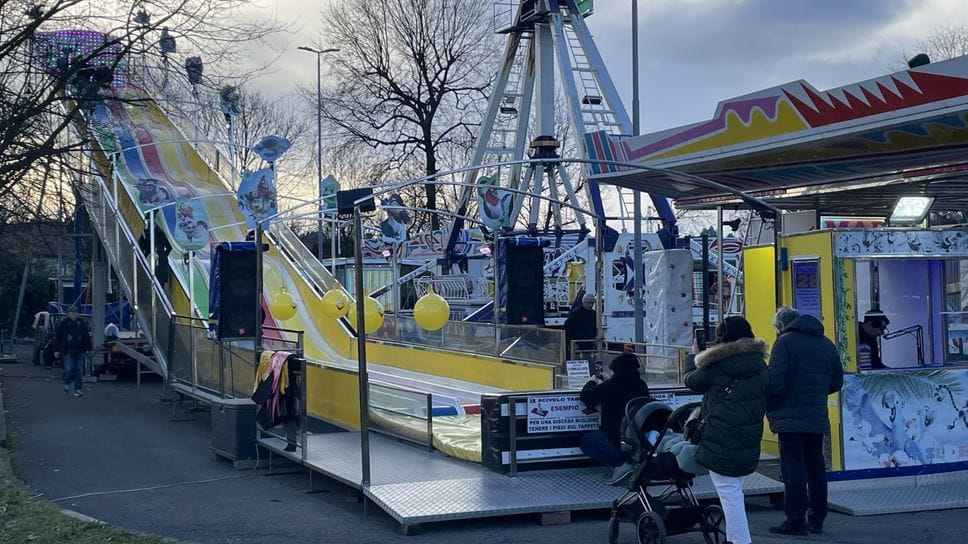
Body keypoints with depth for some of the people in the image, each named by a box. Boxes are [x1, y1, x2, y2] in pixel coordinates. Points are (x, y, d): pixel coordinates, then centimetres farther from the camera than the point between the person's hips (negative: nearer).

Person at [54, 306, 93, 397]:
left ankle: (77, 390, 7)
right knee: (69, 369, -8)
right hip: (68, 351, -2)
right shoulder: (63, 324, 3)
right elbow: (58, 337, 4)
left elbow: (87, 337, 14)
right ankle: (66, 384, 22)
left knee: (79, 371, 1)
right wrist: (57, 350, 0)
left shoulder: (82, 323, 9)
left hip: (80, 351, 2)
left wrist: (88, 349, 10)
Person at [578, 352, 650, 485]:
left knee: (584, 440, 15)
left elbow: (585, 397, -3)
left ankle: (619, 464, -6)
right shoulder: (641, 385, 4)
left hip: (618, 441, -7)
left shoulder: (610, 386, -13)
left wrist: (592, 383, 17)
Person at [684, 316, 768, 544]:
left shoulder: (717, 366, -9)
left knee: (729, 493, -4)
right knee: (735, 491, 19)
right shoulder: (759, 365, 8)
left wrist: (691, 360, 26)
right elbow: (764, 401, 17)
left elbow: (691, 382, 9)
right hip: (749, 440, 7)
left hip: (720, 442, -7)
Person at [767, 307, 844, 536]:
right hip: (818, 419, 7)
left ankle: (796, 520, -2)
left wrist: (768, 407, -2)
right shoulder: (826, 343, 13)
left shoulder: (785, 342, -9)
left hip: (790, 418, -6)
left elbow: (776, 382, -16)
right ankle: (817, 519, 18)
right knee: (815, 466, 13)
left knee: (793, 468, -3)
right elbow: (837, 381, 16)